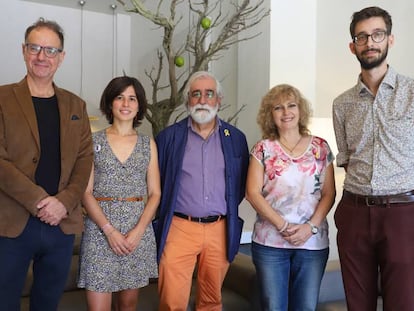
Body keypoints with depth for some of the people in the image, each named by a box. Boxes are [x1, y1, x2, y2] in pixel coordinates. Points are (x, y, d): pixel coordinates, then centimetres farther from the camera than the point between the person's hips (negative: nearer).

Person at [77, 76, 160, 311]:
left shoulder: (148, 143, 8)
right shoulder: (94, 140, 2)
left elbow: (155, 193, 6)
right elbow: (86, 192, -2)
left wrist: (138, 231, -8)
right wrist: (109, 230, -13)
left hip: (139, 229, 2)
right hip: (100, 228, -2)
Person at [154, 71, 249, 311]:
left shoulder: (236, 138, 7)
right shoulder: (169, 137, 2)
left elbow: (242, 184, 13)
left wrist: (229, 209, 7)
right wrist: (163, 214, 5)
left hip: (220, 231, 2)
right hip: (178, 228, -2)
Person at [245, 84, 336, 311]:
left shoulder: (320, 147, 5)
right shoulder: (263, 149, 1)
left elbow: (328, 193, 3)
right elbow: (253, 193, -5)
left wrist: (311, 226, -10)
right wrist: (282, 226, -13)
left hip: (313, 241, 1)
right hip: (270, 241, -1)